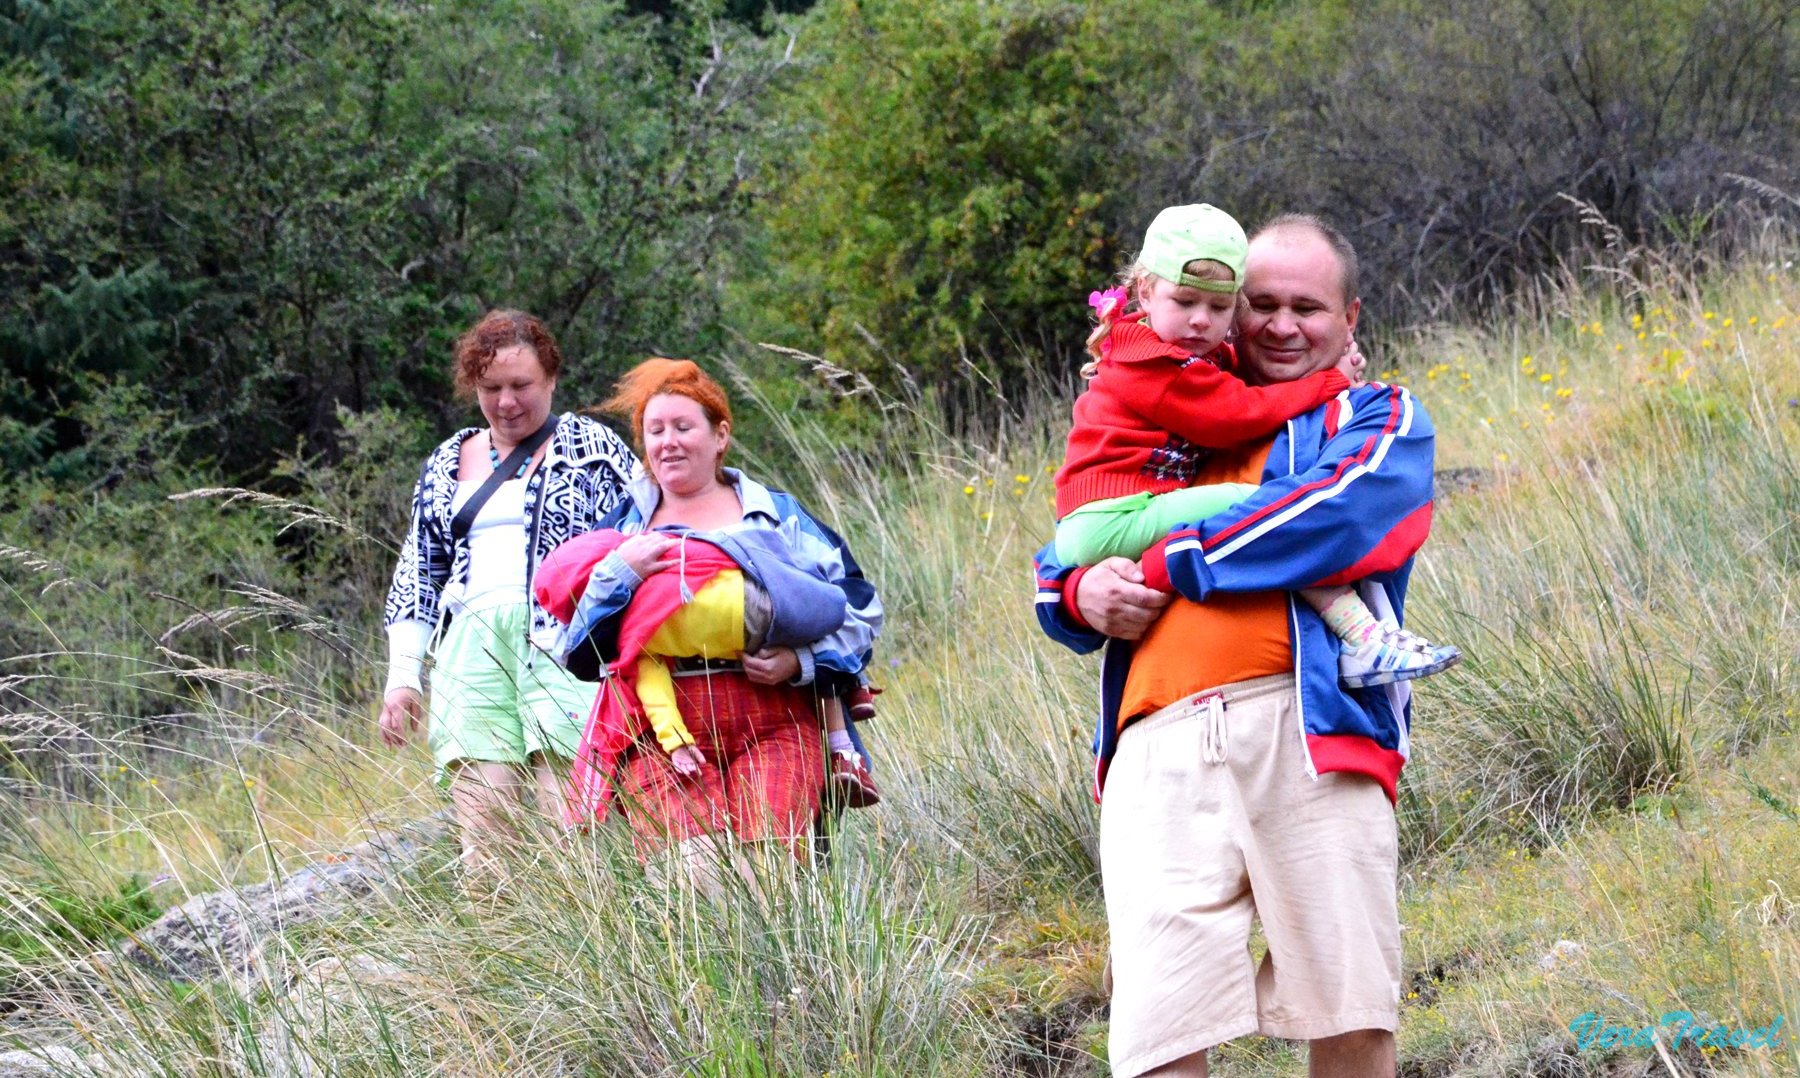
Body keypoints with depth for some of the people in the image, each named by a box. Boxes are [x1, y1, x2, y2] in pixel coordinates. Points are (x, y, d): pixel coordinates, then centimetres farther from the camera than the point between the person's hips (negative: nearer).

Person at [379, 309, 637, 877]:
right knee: (481, 842, -9)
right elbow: (416, 574, 24)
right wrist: (402, 676, 15)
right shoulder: (447, 464, 22)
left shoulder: (593, 447, 10)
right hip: (472, 651, 4)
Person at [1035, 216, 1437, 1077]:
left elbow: (1336, 516, -5)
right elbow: (1060, 566, 29)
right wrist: (1081, 592, 3)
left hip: (1304, 728, -3)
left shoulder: (1378, 420, 17)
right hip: (1161, 748, 3)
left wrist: (1169, 564, -3)